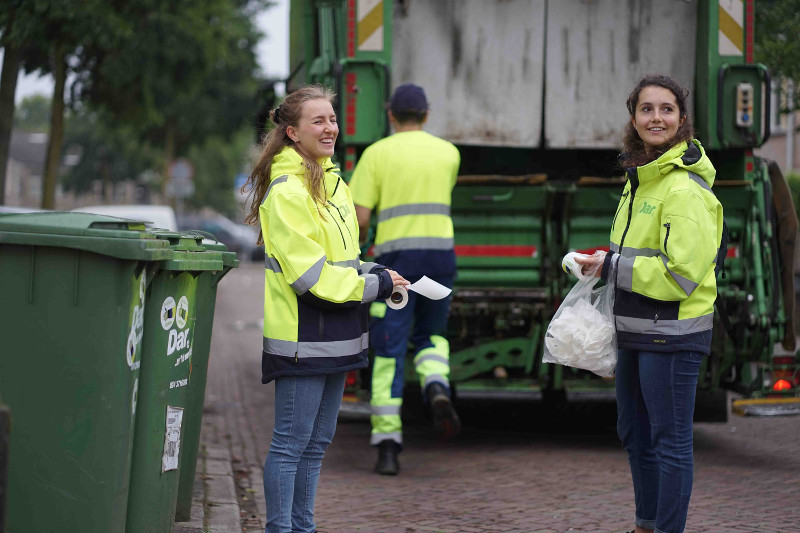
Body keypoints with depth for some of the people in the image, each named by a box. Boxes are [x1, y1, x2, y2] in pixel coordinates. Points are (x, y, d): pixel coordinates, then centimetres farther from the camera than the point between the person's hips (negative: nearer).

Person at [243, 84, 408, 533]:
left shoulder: (332, 181, 14)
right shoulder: (285, 191, -14)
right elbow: (309, 272, -20)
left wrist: (373, 275, 2)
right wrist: (374, 285, -16)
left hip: (334, 335, 9)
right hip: (302, 334, -9)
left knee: (317, 441, 15)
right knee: (291, 442, -4)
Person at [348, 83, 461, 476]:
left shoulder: (377, 154, 1)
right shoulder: (448, 153, 9)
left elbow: (359, 218, -4)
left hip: (395, 259, -2)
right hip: (440, 257, 2)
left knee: (389, 354, 2)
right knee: (430, 337, 22)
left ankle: (387, 446, -6)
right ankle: (437, 389, -11)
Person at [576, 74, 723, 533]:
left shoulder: (685, 189, -19)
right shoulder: (640, 179, 12)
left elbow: (681, 273, -23)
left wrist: (612, 267, -15)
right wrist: (605, 267, 11)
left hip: (673, 335, -10)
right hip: (636, 331, 10)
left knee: (670, 439, -2)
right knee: (635, 432, 21)